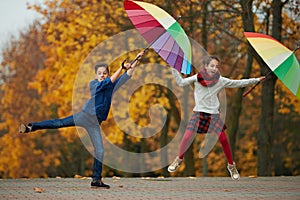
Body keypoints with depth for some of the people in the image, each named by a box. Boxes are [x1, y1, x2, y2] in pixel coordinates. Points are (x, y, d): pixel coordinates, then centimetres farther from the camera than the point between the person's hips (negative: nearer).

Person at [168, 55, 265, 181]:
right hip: (199, 113, -1)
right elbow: (181, 82, 1)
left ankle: (231, 166, 12)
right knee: (187, 137, -9)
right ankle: (179, 159, 17)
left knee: (223, 139, -5)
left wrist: (256, 80, 10)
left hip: (213, 114, 1)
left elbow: (238, 83, 9)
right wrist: (173, 69, -5)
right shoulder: (197, 78, 0)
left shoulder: (221, 80, 3)